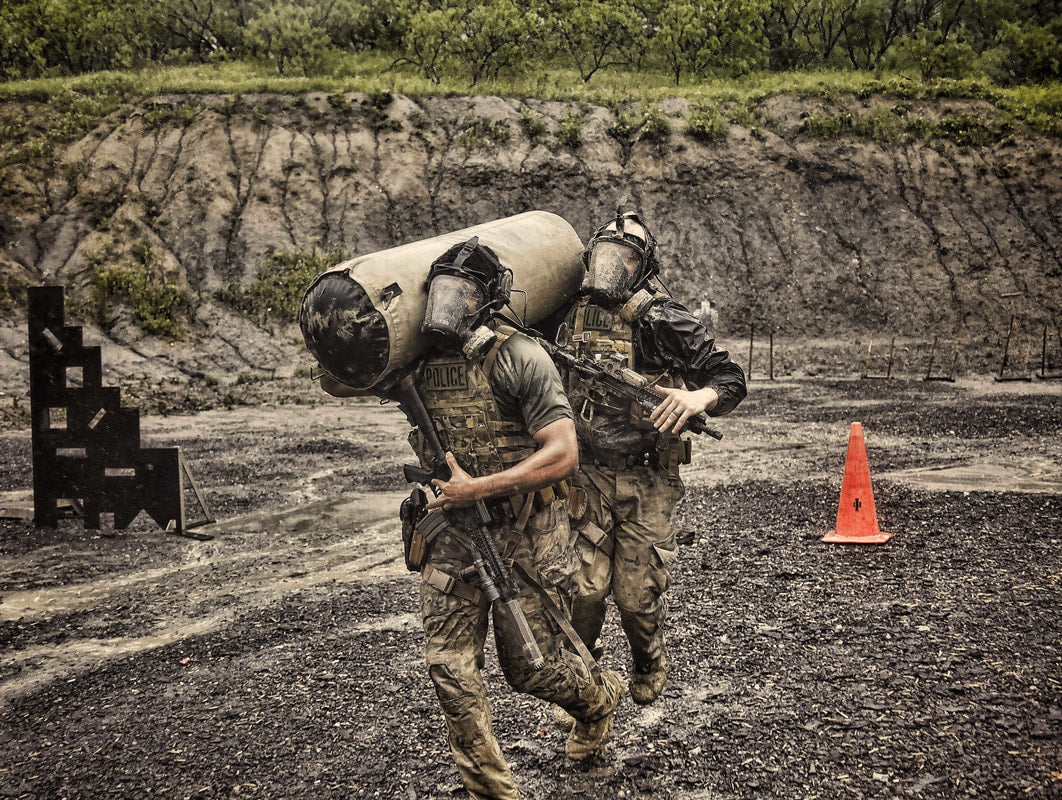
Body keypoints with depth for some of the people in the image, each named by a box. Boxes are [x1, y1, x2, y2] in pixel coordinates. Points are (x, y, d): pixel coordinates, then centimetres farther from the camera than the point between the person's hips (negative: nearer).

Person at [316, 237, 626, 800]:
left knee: (532, 668, 8)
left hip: (523, 536, -5)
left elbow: (563, 454, -21)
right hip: (450, 536, 5)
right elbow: (334, 383, 19)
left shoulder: (519, 358, -16)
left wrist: (476, 488, -23)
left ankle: (600, 699, 42)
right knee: (450, 669, -2)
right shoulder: (419, 362, 2)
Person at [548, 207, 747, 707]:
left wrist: (699, 397, -26)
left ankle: (648, 665, 36)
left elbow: (730, 377, -7)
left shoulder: (666, 324, -8)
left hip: (648, 482, -2)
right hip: (585, 474, 2)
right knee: (583, 587, -5)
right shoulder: (566, 318, 3)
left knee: (638, 595, 2)